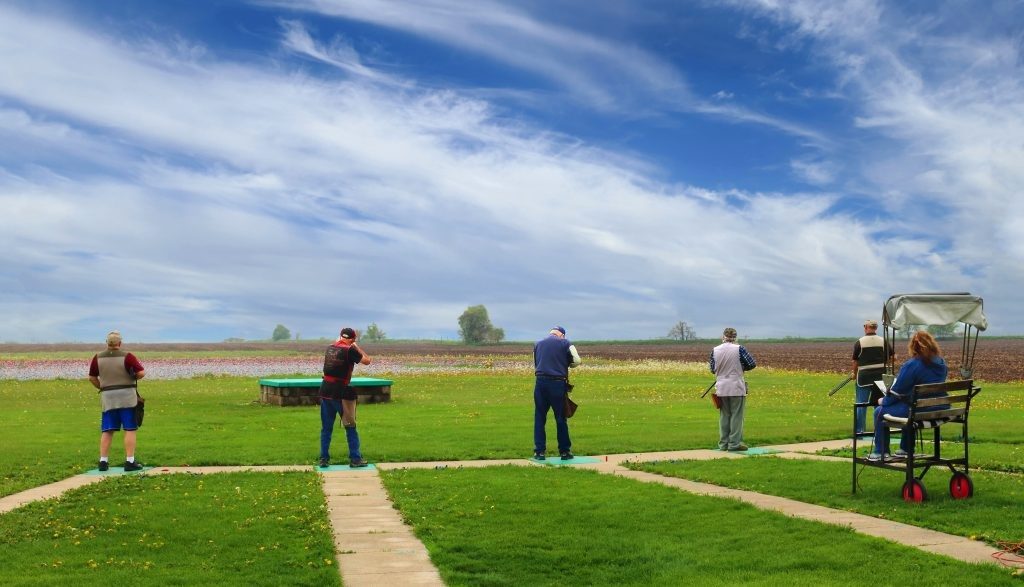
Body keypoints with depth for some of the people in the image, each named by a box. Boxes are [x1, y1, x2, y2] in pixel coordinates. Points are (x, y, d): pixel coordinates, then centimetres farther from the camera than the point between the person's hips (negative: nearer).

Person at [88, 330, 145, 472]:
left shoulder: (98, 358, 3)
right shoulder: (127, 357, -10)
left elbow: (92, 378, 10)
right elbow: (141, 373, -14)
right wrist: (132, 378, 6)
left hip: (107, 397, 4)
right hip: (127, 396, -4)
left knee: (106, 431, 10)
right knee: (130, 430, 0)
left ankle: (103, 461, 11)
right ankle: (130, 462, -3)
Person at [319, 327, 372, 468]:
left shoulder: (329, 348, 9)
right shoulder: (350, 350, -10)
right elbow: (367, 361, -3)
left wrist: (338, 340, 25)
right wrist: (356, 347, 5)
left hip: (325, 390, 6)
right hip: (341, 392, -6)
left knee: (326, 427, 11)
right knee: (350, 427, 4)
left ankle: (324, 459, 11)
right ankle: (355, 459, 5)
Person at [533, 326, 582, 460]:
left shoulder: (538, 343, 16)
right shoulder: (565, 343, 5)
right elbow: (577, 361, -1)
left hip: (541, 382, 2)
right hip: (558, 383, -2)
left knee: (539, 418, 7)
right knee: (561, 419, 7)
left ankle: (539, 451, 6)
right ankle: (565, 451, 14)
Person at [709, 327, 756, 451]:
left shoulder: (715, 350, 0)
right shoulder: (739, 349, -10)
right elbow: (752, 364, -6)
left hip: (721, 389, 4)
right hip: (736, 388, -4)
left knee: (724, 416, 12)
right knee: (736, 416, 3)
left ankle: (723, 443, 15)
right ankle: (735, 443, 3)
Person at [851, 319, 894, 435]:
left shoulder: (859, 342, -5)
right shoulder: (884, 341, 1)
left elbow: (855, 361, 0)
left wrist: (855, 374, 17)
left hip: (864, 376, -2)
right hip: (880, 376, 2)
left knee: (861, 404, 2)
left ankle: (859, 430, 0)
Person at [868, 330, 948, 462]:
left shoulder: (912, 365, -15)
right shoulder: (941, 363, 7)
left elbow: (897, 391, -10)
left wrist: (883, 401, 10)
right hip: (940, 411, 8)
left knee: (880, 412, 9)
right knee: (907, 404, 37)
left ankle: (881, 452, 14)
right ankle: (906, 449, 40)